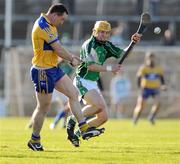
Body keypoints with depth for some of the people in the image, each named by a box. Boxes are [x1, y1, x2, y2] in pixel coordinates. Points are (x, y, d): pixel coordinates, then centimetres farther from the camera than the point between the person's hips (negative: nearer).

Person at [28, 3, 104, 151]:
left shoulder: (48, 25, 11)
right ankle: (34, 141, 13)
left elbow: (56, 48, 20)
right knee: (43, 108, 0)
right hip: (43, 72, -10)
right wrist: (72, 60, -5)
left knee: (73, 93, 5)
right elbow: (58, 49, -20)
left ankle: (84, 129, 4)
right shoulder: (43, 26, -22)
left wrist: (71, 56, 8)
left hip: (54, 69, 10)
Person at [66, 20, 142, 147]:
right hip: (82, 81, -8)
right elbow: (90, 66, -22)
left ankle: (79, 133, 14)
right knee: (99, 105, -29)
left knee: (103, 117, 2)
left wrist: (133, 43, -1)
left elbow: (122, 54, 14)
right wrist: (109, 68, -23)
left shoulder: (106, 46, 11)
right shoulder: (89, 45, -13)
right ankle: (73, 119, -12)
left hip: (93, 84, 8)